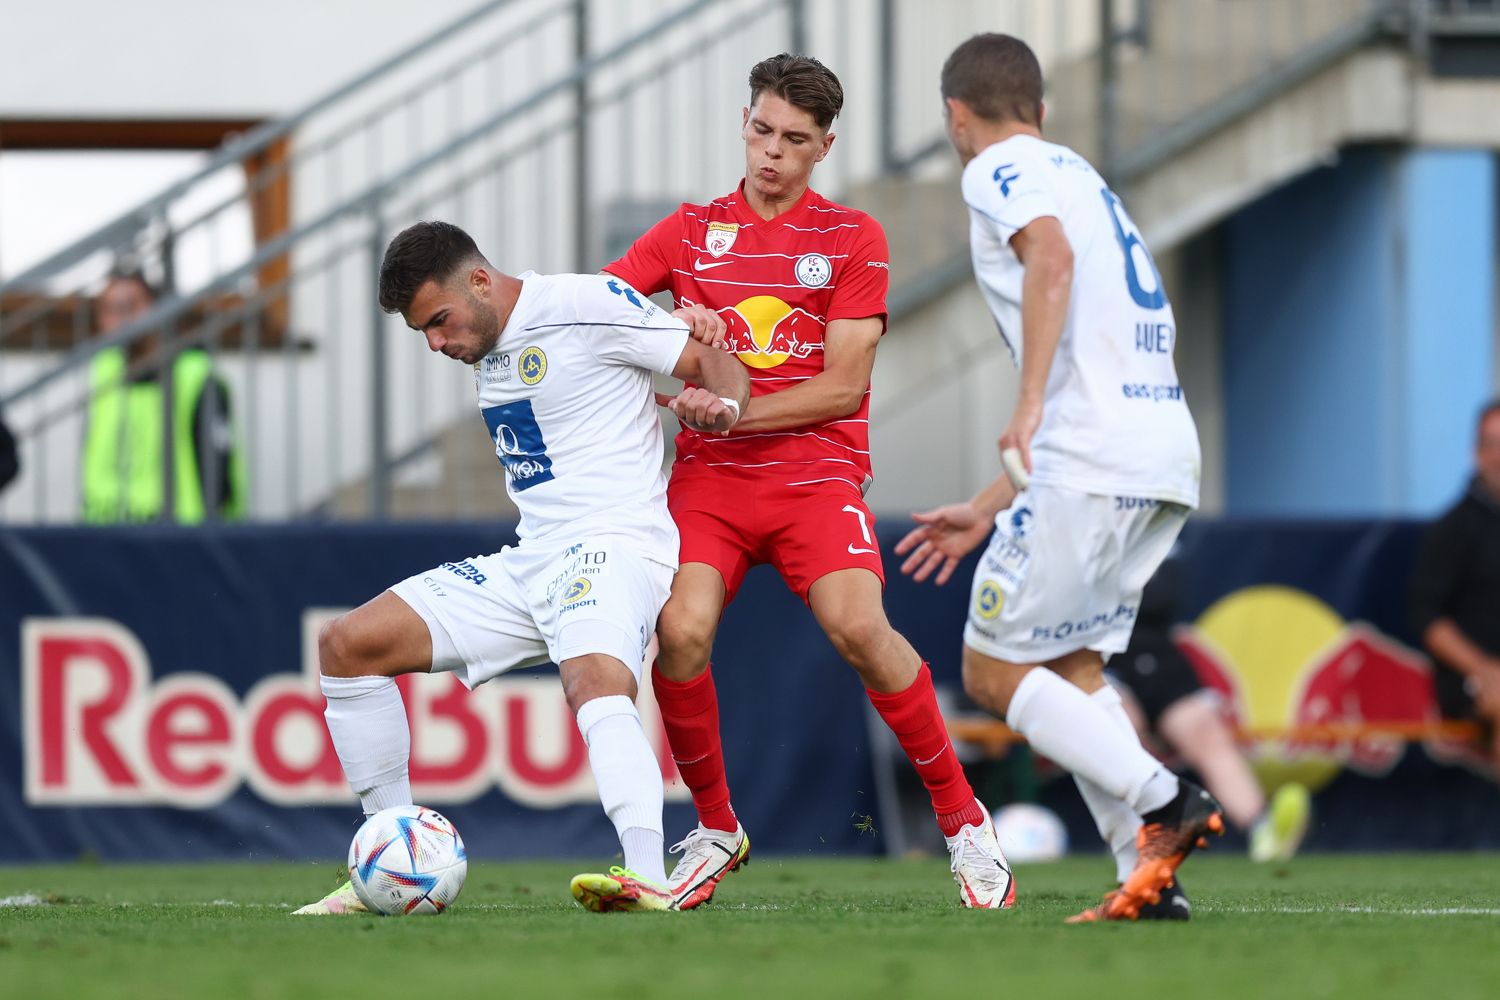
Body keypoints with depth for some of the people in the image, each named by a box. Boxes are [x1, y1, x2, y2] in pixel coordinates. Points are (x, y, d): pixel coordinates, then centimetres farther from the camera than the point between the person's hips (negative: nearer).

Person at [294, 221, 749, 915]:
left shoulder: (588, 304, -9)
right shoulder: (486, 345, 15)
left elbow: (719, 363, -6)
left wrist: (720, 403, -25)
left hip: (616, 547, -9)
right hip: (528, 563, 9)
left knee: (593, 679, -39)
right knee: (345, 644, 1)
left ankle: (648, 878, -58)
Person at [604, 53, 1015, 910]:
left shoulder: (853, 238, 6)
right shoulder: (692, 231, 13)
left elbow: (844, 385, -2)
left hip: (817, 472, -2)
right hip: (709, 477, 2)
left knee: (859, 629, -25)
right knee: (681, 633, -23)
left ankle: (964, 820, -8)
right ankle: (716, 829, 0)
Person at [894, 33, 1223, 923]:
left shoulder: (1001, 170, 3)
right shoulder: (1082, 179, 30)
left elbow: (1052, 257, -21)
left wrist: (1030, 402, -28)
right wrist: (989, 509, 35)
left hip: (1093, 464, -8)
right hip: (1167, 453, 8)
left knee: (993, 670, -1)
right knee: (1072, 668, 15)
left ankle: (1164, 804, -16)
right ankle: (1147, 874, 1)